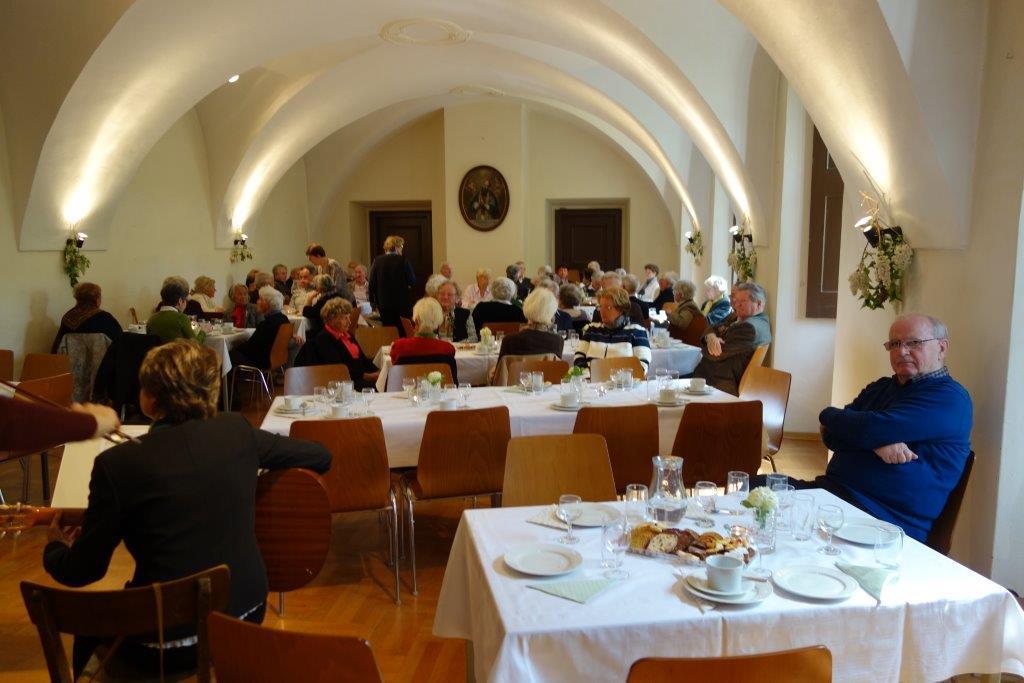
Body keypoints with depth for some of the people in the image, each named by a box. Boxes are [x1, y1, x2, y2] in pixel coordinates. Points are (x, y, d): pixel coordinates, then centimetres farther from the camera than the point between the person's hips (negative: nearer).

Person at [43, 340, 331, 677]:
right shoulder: (239, 431, -6)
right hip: (246, 615, 5)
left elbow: (83, 571, -5)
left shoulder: (117, 463, -16)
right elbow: (322, 456, 8)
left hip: (169, 643, -4)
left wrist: (54, 547, 16)